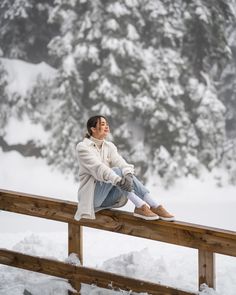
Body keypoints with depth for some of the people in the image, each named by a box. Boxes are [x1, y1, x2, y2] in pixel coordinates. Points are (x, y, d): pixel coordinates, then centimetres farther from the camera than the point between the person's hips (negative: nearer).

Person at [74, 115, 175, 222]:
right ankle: (140, 206, -38)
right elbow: (97, 167, -26)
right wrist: (118, 180, -41)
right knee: (116, 171, -27)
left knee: (127, 174, -20)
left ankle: (155, 206, -33)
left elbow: (120, 162, -11)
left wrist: (128, 175, -34)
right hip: (91, 196, -6)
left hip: (107, 198, 6)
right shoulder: (83, 147, -9)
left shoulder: (109, 146, 9)